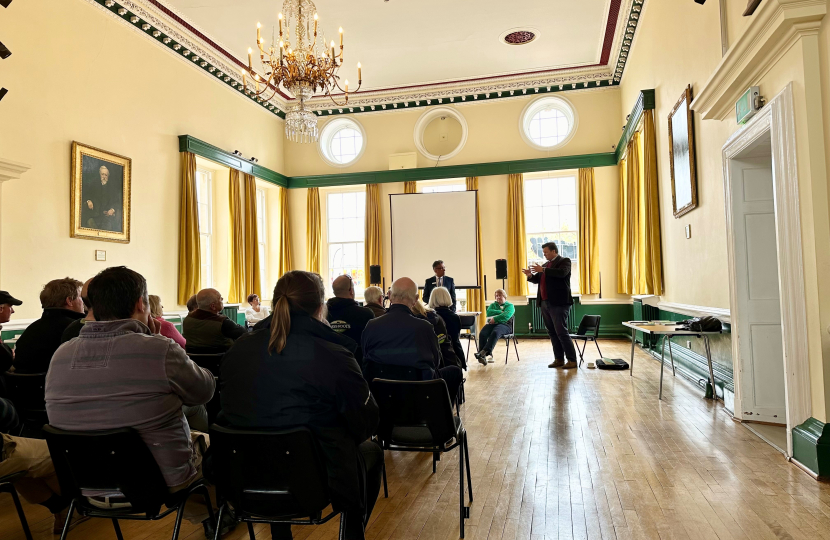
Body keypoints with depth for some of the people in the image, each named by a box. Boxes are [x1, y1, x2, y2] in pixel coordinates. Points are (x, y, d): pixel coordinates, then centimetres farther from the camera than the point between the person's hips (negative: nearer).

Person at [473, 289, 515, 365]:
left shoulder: (510, 305, 16)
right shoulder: (493, 305, 30)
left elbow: (506, 315, -6)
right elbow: (488, 312, 7)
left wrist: (495, 319, -14)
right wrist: (500, 312, -2)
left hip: (504, 324, -4)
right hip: (491, 324, 4)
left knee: (495, 333, -39)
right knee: (482, 334, -30)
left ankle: (483, 352, -49)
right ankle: (483, 356, -38)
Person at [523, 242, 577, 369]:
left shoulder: (564, 261, -2)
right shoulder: (545, 265, 18)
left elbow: (562, 273, -22)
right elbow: (537, 279, 20)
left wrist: (543, 270, -23)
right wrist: (530, 275, -2)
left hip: (558, 303, -8)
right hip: (545, 303, 8)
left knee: (561, 332, -8)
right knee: (552, 333, 9)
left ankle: (572, 360, 0)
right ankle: (559, 359, 16)